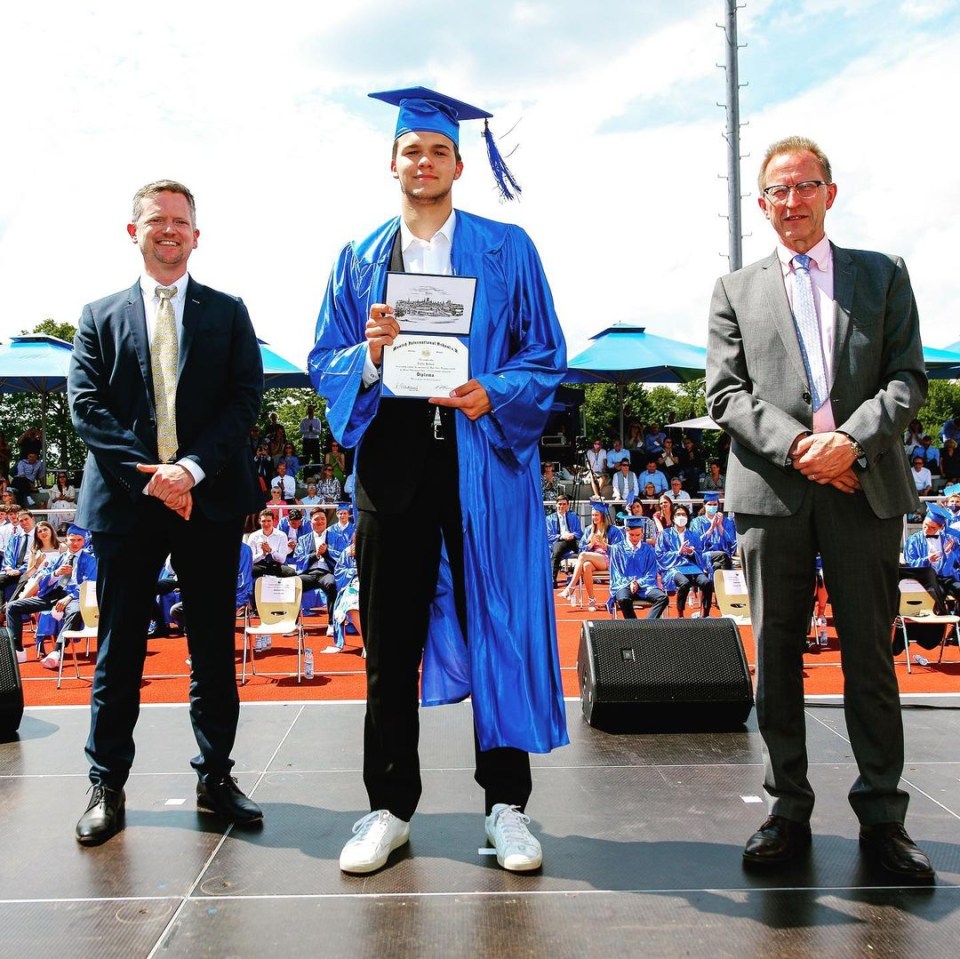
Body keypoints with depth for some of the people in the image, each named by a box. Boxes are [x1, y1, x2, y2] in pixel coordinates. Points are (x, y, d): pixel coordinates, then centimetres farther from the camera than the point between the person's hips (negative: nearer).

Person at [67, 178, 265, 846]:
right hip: (125, 500, 0)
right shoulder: (101, 316, 11)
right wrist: (147, 474, -12)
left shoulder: (228, 313, 10)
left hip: (210, 499, 0)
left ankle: (216, 777, 20)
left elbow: (247, 398, 0)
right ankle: (108, 786, 19)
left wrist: (193, 467, -13)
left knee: (215, 647, 7)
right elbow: (87, 407, 1)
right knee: (119, 648, 7)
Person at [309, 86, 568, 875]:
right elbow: (325, 363, 9)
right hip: (391, 459, 2)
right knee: (391, 637, 6)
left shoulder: (507, 249, 7)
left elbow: (546, 354, 3)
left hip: (485, 459, -2)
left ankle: (506, 804, 16)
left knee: (498, 629, 2)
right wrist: (369, 357, -12)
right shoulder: (360, 260, 14)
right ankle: (391, 807, 20)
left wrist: (493, 396, -16)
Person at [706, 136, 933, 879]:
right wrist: (795, 444, -12)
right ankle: (788, 810, 18)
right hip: (773, 492, 0)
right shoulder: (737, 290, 13)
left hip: (865, 490, 0)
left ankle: (881, 815, 19)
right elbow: (725, 394, 3)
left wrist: (851, 439, -13)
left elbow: (908, 380, 5)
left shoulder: (884, 276, 14)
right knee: (777, 657, 6)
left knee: (871, 657, 5)